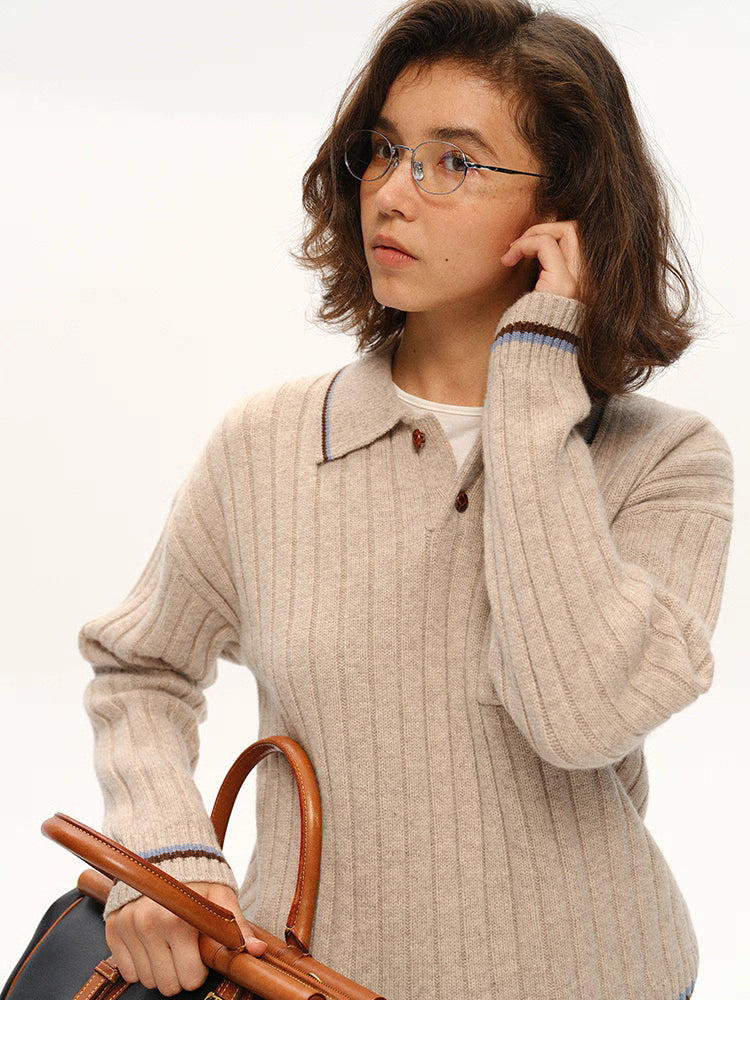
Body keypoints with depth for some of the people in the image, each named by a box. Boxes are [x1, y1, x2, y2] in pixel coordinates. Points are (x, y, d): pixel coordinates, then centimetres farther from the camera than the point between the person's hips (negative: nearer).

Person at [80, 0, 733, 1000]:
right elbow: (140, 673, 8)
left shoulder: (666, 459, -11)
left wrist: (532, 383, -23)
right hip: (313, 976, 2)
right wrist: (163, 846, -10)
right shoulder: (265, 445, -6)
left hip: (582, 976, -1)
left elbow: (584, 713, -28)